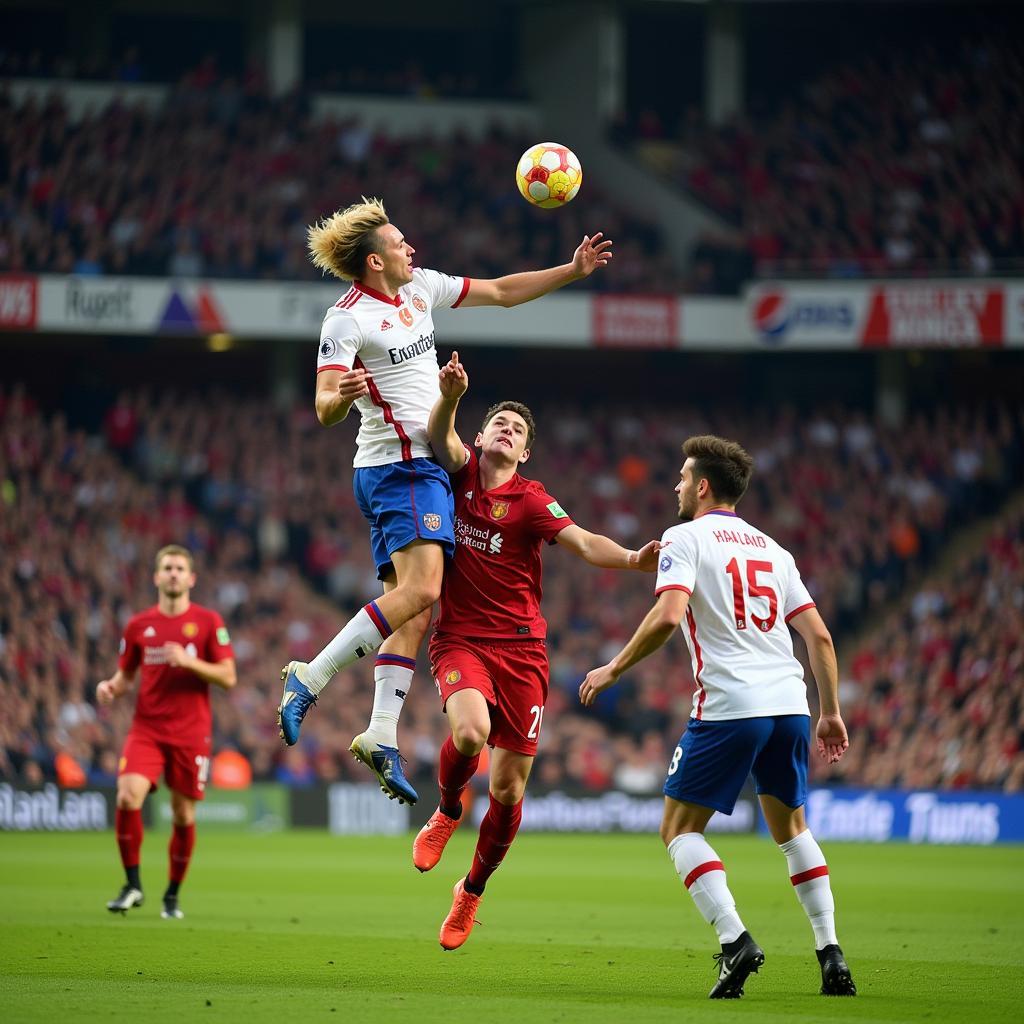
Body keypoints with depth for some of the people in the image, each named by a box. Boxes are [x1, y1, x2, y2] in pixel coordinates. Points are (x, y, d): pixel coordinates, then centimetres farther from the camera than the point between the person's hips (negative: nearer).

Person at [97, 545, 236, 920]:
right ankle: (132, 884, -7)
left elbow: (228, 677, -3)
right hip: (146, 729, 1)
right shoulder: (138, 625, 8)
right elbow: (126, 674, 17)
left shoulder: (208, 622, 1)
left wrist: (189, 661, -18)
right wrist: (111, 686, -6)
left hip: (191, 732, -1)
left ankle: (172, 896, 19)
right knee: (128, 796, -20)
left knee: (183, 814, 2)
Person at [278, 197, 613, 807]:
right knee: (421, 589, -25)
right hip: (401, 465, -9)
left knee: (414, 610, 0)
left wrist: (573, 271, 18)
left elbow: (502, 292, 23)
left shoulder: (420, 287, 12)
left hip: (422, 467, 9)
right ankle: (310, 678, -22)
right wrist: (342, 396, -42)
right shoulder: (348, 318, -12)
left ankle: (382, 735, -5)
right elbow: (324, 411, -19)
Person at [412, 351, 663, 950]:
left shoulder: (530, 501, -3)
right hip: (461, 641, 0)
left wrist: (633, 560, -36)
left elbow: (584, 543, -16)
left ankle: (473, 891, 25)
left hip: (521, 648, 0)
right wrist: (450, 396, -35)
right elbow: (440, 437, -14)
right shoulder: (462, 473, 5)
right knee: (471, 731, -31)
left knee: (509, 790, 0)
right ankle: (448, 812, 2)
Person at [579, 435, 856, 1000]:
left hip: (730, 705, -6)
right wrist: (831, 713, 20)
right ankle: (831, 956, 11)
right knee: (790, 826, 22)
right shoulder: (772, 549, 19)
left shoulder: (685, 538, 1)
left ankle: (734, 939, -14)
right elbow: (819, 635, 15)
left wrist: (613, 669, -5)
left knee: (680, 827, 4)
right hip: (789, 701, 6)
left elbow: (667, 616, -15)